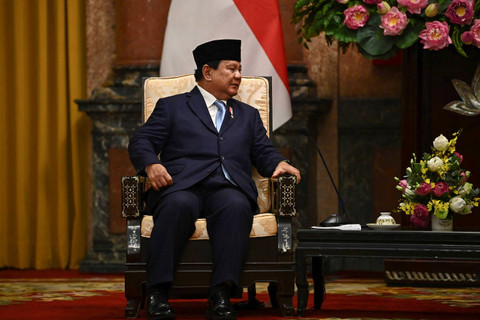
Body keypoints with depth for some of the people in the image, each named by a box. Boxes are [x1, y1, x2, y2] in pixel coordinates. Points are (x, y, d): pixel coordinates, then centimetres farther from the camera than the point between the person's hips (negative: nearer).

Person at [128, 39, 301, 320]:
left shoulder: (248, 115, 33)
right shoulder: (172, 107, 23)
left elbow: (263, 152, 22)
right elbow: (141, 142, 12)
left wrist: (279, 164, -2)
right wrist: (151, 164, -10)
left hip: (228, 189, 2)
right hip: (182, 185, -2)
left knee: (236, 206, -35)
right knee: (179, 205, -38)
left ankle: (221, 294, -43)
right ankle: (158, 292, -36)